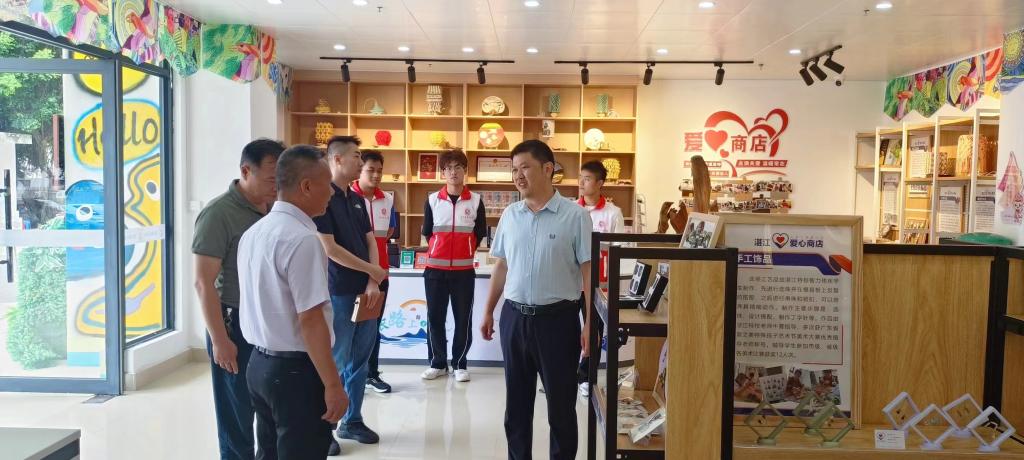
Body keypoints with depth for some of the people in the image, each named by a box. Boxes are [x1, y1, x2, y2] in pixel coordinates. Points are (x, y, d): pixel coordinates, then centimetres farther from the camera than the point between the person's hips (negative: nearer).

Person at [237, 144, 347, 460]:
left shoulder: (254, 233, 7)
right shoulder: (302, 239, -20)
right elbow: (310, 319, -23)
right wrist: (332, 384, -18)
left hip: (260, 364, 9)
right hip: (296, 370, -9)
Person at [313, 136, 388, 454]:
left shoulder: (357, 199, 12)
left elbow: (370, 241, 11)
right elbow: (329, 248, -17)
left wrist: (373, 283, -3)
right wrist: (372, 270, -9)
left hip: (365, 292, 7)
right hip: (338, 293, -7)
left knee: (359, 361, 14)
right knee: (334, 363, 1)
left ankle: (352, 421, 27)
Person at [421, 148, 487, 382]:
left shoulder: (476, 201, 1)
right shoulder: (432, 200, 2)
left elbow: (480, 234, 8)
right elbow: (427, 232, 9)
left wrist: (465, 253, 9)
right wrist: (439, 252, 11)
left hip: (464, 270, -1)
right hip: (435, 269, 1)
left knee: (463, 318, 4)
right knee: (434, 317, 6)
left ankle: (460, 364, 16)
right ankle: (437, 363, 18)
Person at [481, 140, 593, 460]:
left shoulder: (575, 216, -8)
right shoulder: (509, 215, 6)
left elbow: (589, 272, -8)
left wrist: (590, 324, -13)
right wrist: (488, 312, 13)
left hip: (557, 317, -4)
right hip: (514, 316, 4)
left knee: (560, 403, 7)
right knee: (516, 400, 14)